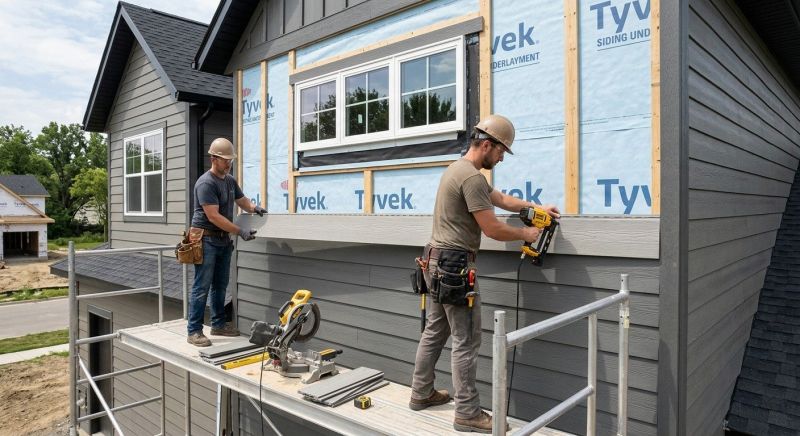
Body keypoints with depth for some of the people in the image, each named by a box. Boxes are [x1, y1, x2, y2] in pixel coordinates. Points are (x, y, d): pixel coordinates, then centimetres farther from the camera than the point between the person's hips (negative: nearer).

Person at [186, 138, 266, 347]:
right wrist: (240, 231, -23)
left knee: (220, 285, 14)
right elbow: (214, 216, -22)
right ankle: (194, 331, 1)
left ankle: (218, 324, 24)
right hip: (206, 239, -9)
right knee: (202, 287, -6)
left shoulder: (230, 180, 11)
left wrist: (253, 207, -4)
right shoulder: (206, 183, -16)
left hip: (224, 239, 9)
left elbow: (242, 200, 20)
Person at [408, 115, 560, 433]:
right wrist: (526, 234, 0)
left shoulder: (457, 169, 18)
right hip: (454, 266, -11)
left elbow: (501, 199, 26)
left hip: (436, 262, 11)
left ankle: (422, 394, 31)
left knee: (434, 332, 18)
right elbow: (492, 229, -16)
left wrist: (537, 207, 20)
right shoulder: (472, 177, -17)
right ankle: (468, 413, 10)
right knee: (466, 342, -1)